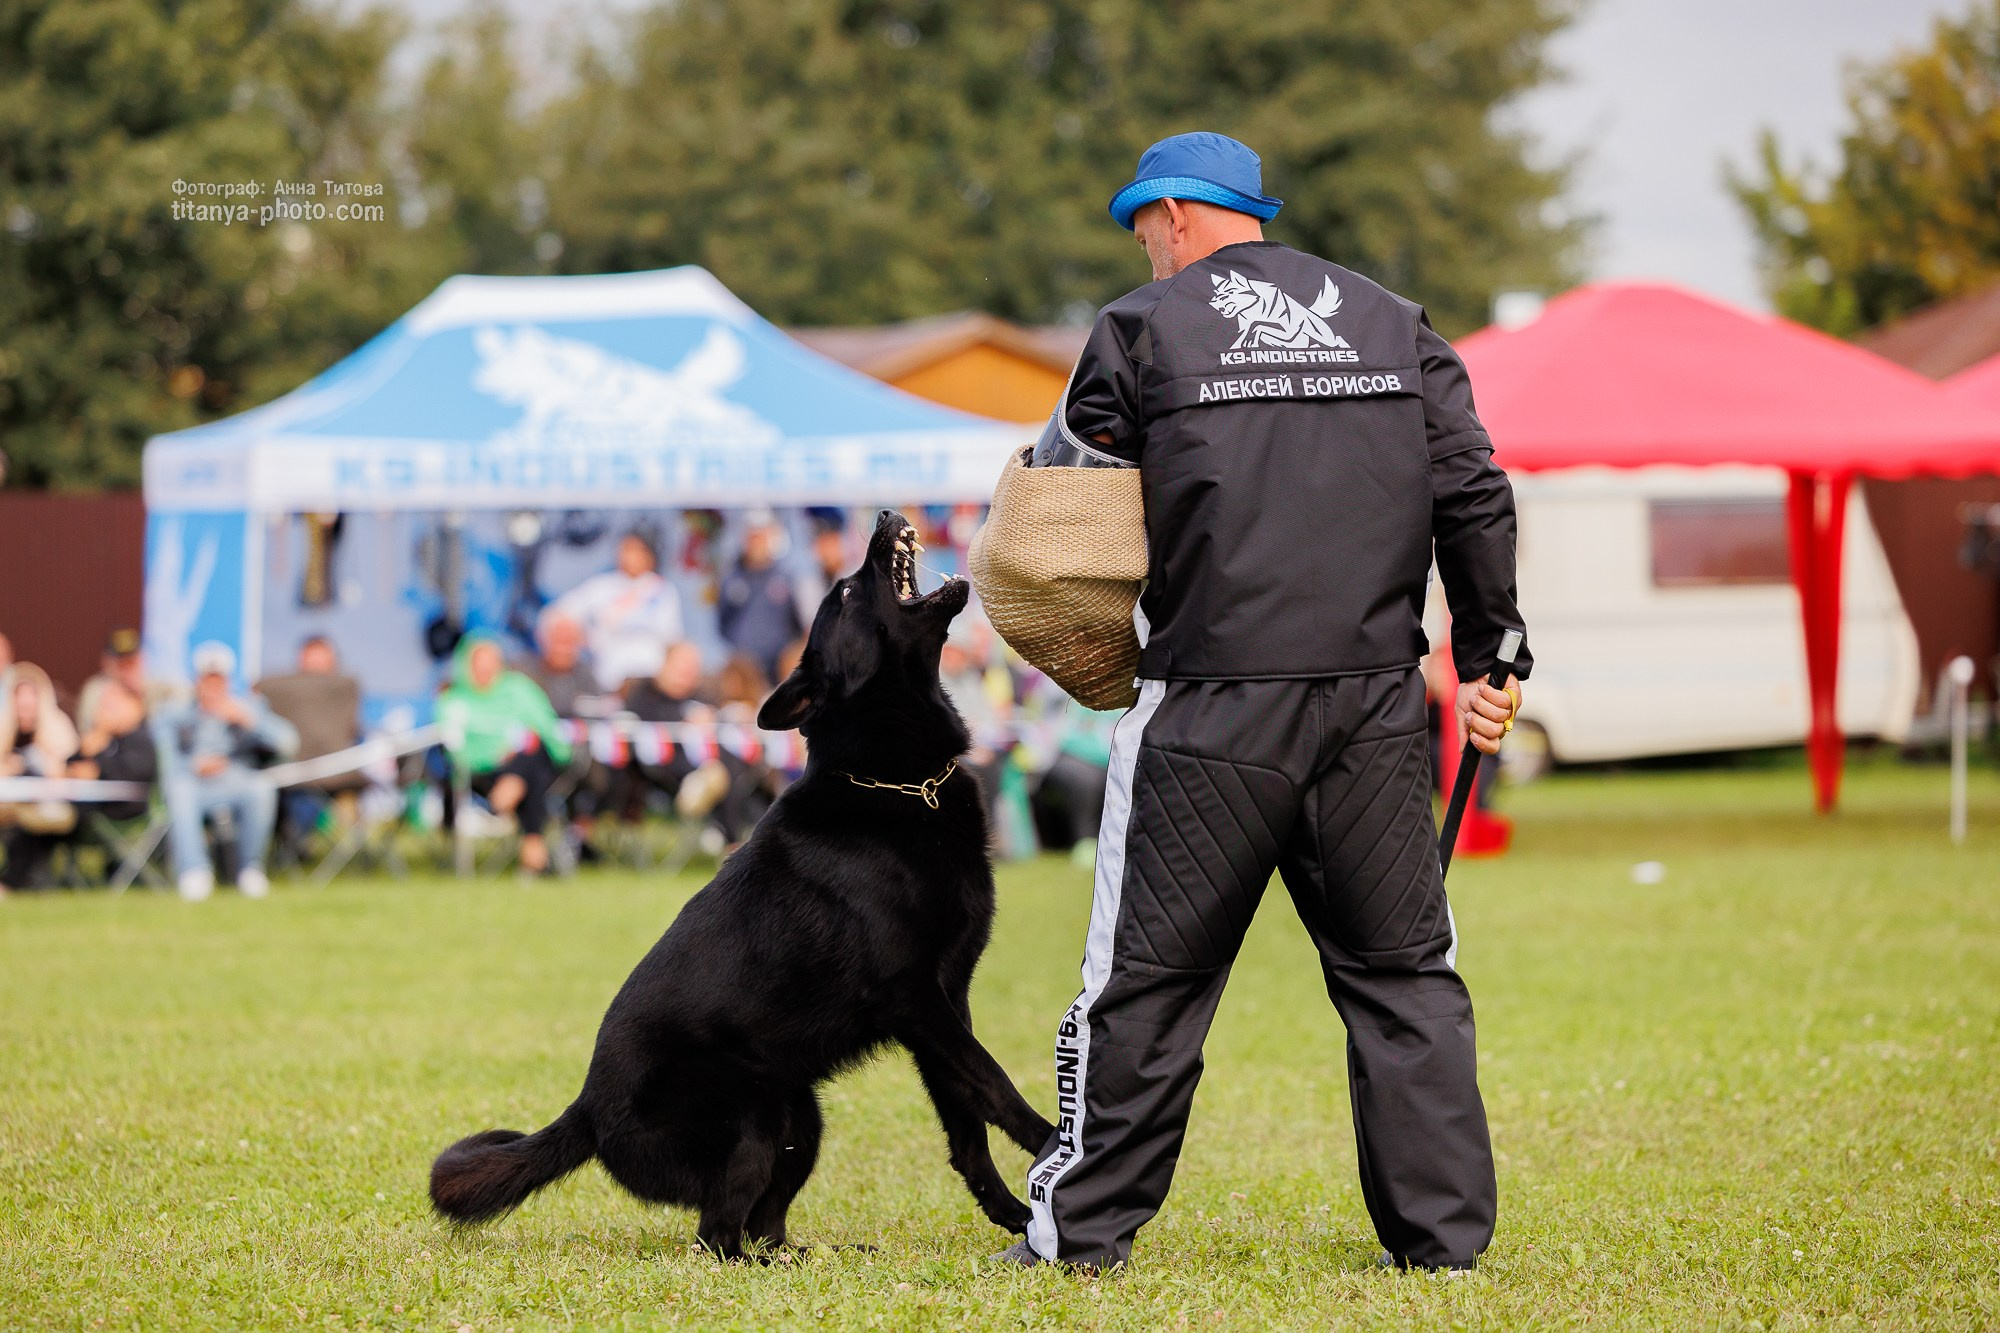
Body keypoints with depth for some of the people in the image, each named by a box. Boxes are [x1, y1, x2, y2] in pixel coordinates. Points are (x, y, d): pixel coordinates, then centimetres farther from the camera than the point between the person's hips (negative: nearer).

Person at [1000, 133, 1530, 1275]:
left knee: (1148, 975, 4)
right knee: (1404, 972, 10)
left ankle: (1082, 1231, 9)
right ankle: (1444, 1231, 9)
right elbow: (1475, 496, 7)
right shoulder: (1392, 323, 11)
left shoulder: (1143, 330, 2)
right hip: (1374, 700, 3)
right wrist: (1488, 659, 13)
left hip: (1215, 707, -3)